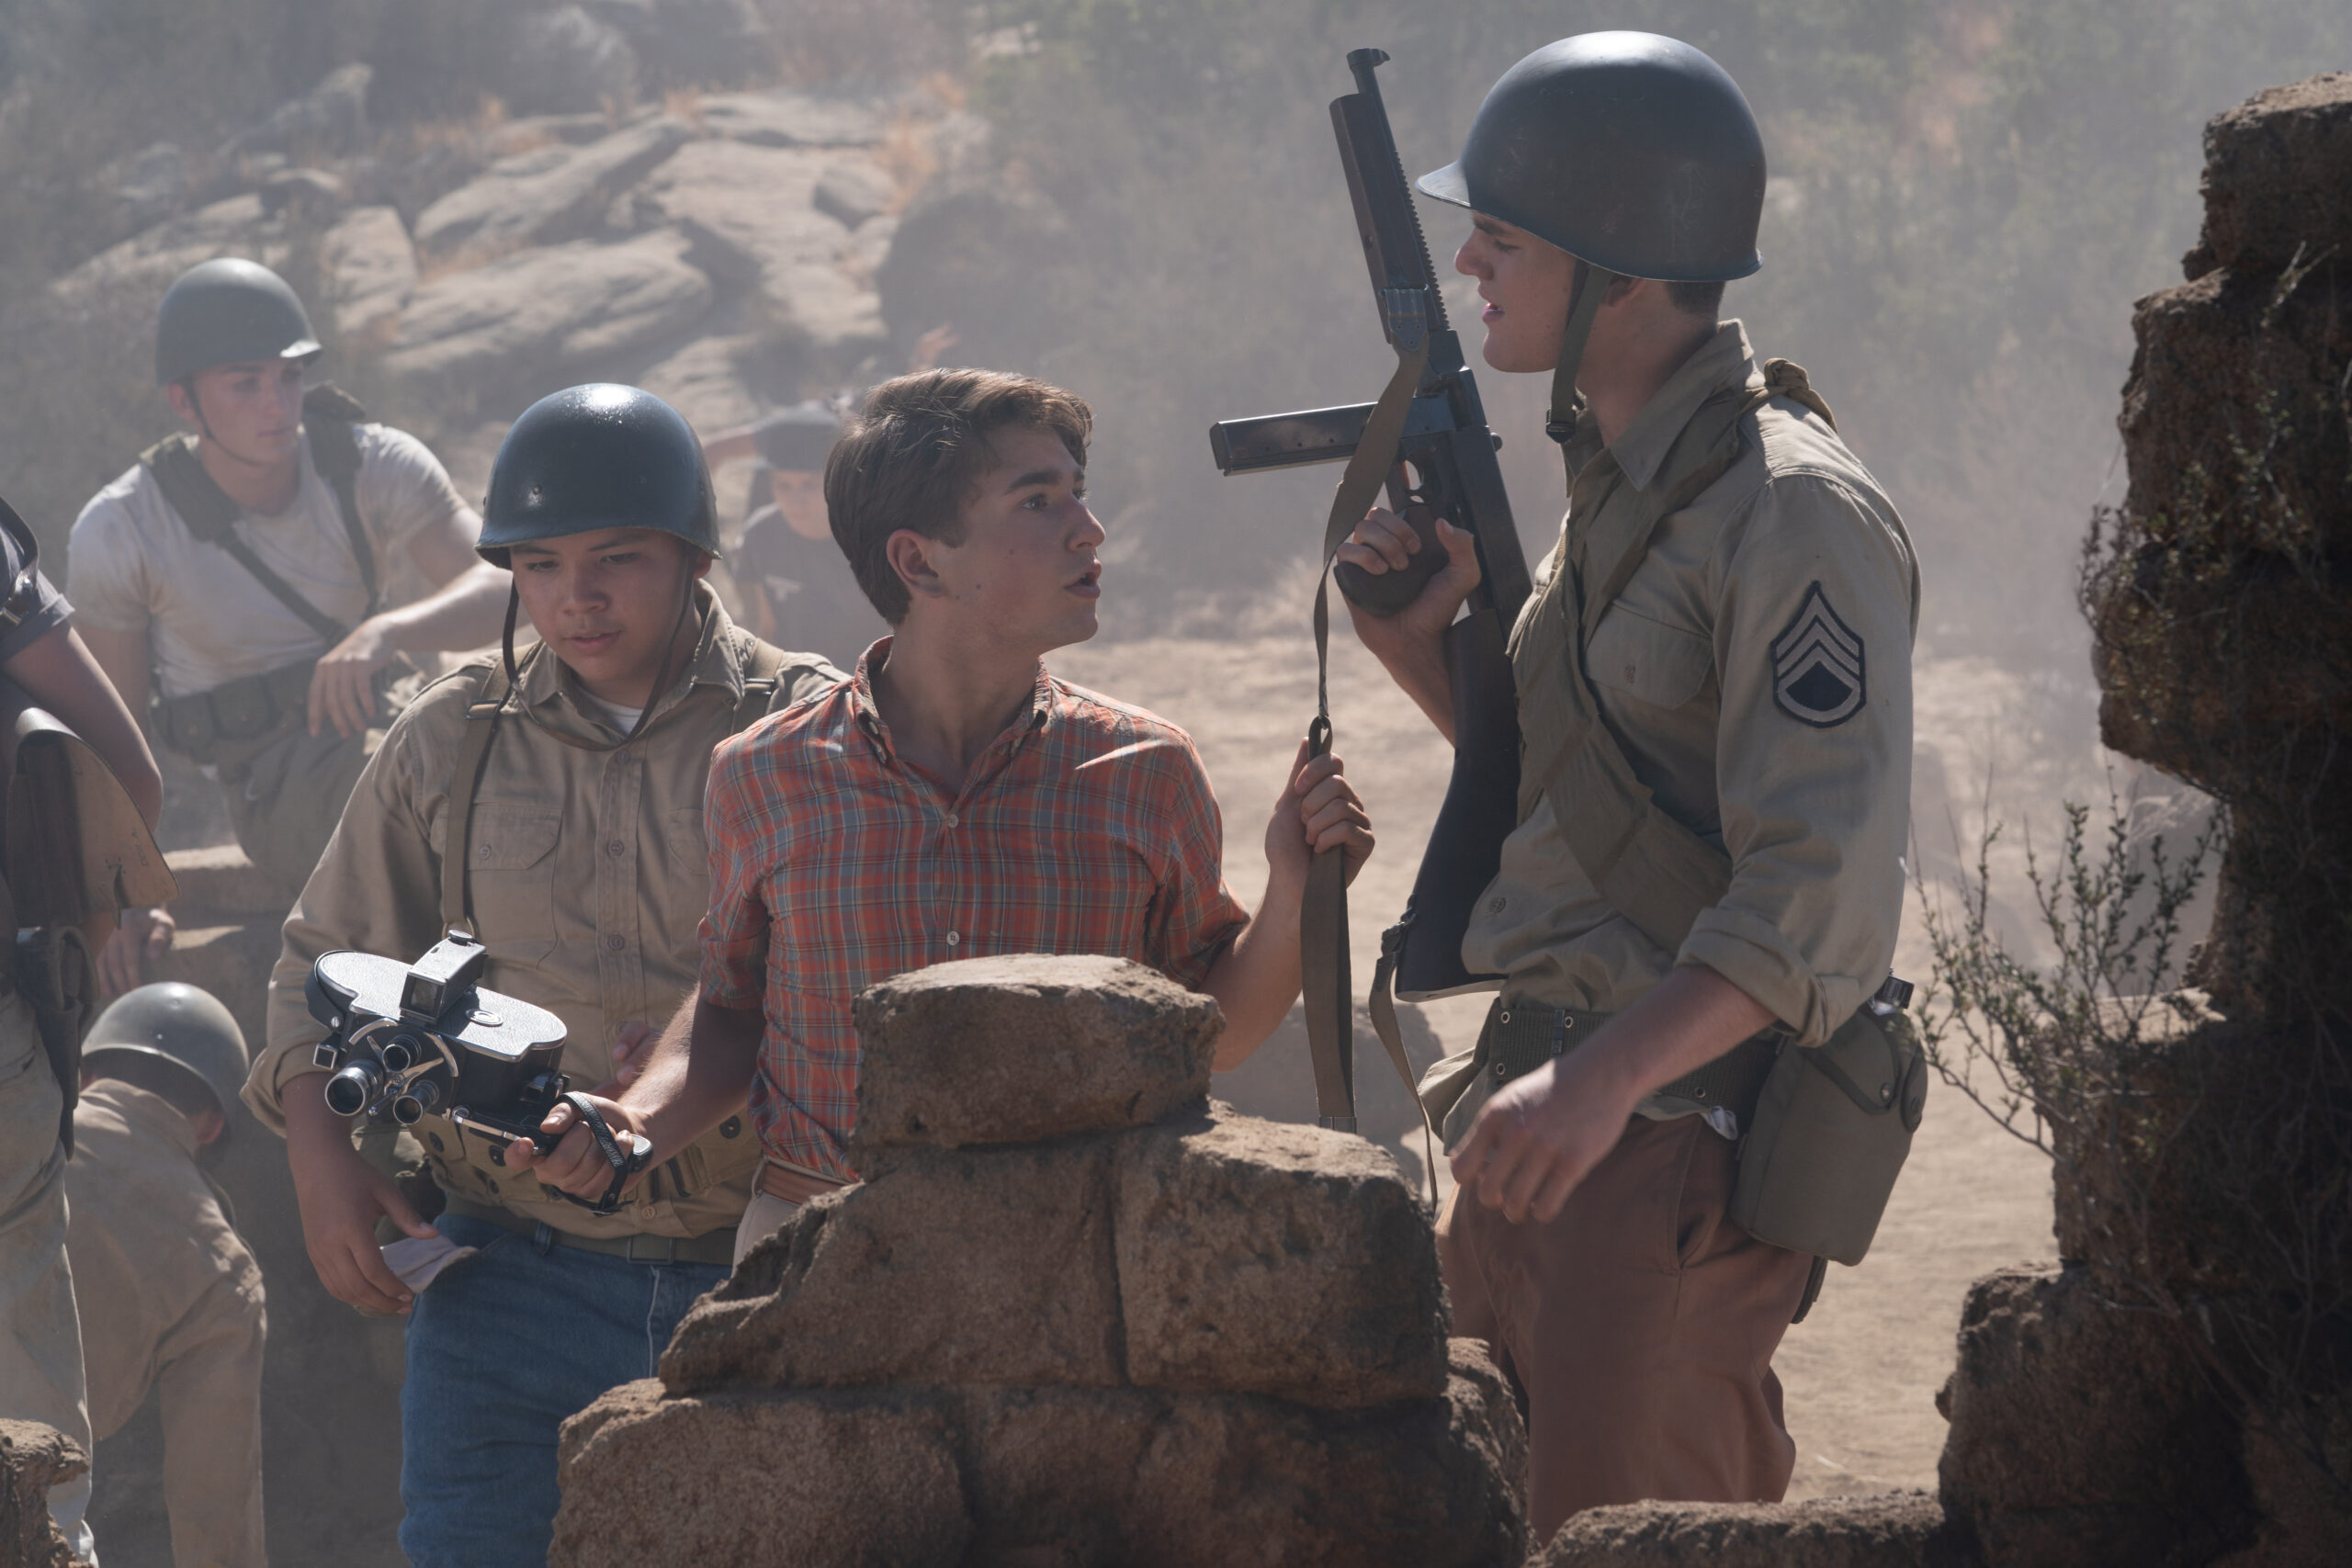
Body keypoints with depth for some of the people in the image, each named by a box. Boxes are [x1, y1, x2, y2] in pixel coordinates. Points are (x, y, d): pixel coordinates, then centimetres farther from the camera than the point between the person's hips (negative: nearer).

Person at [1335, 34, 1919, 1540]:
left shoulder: (1793, 514, -16)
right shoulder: (1618, 484, 14)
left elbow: (1826, 895, -24)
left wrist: (1611, 1073, -34)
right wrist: (1422, 650, 5)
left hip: (1677, 1139, -10)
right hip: (1551, 1116, 10)